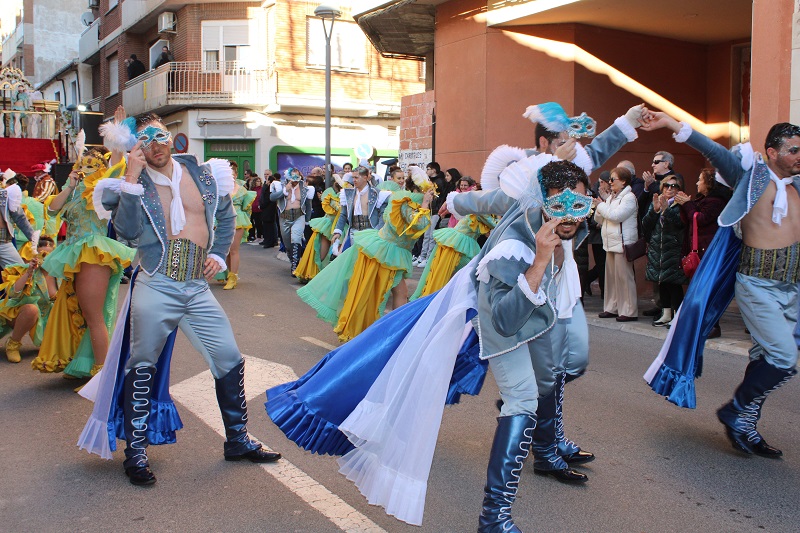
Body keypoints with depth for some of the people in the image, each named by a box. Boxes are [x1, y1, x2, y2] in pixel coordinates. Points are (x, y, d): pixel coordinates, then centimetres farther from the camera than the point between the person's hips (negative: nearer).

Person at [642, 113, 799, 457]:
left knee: (766, 359, 11)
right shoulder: (752, 174, -4)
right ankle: (735, 411, 6)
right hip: (758, 283, -7)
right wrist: (671, 124, -23)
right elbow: (712, 150, -14)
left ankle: (745, 427, 23)